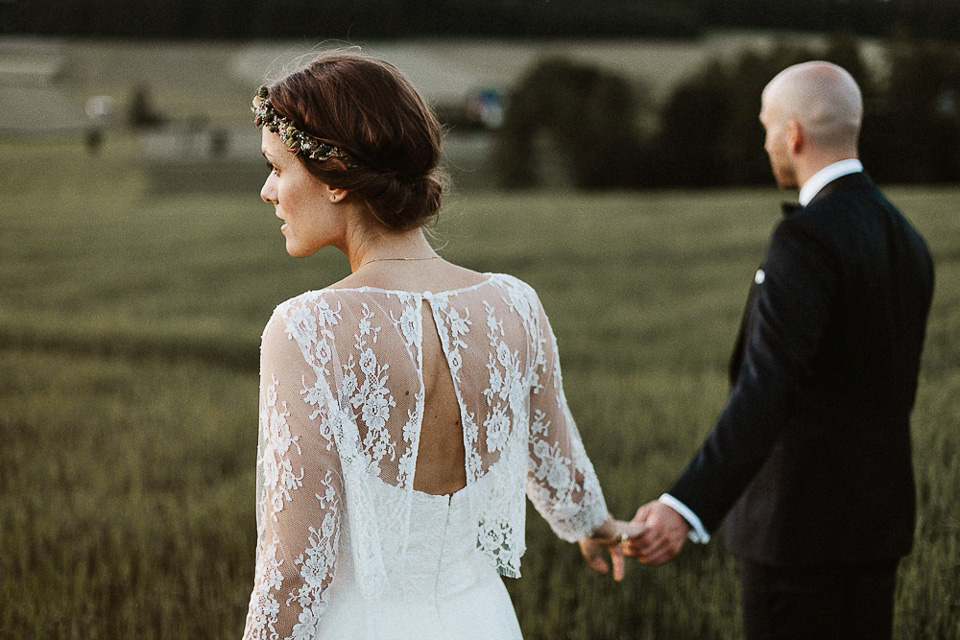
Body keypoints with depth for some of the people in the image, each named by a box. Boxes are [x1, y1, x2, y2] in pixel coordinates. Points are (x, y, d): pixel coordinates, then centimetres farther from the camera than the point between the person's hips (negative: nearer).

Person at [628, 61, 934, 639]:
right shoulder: (907, 240, 9)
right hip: (878, 519, 9)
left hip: (800, 521, -9)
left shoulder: (808, 237, -19)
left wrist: (685, 508, -38)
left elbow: (766, 391, -30)